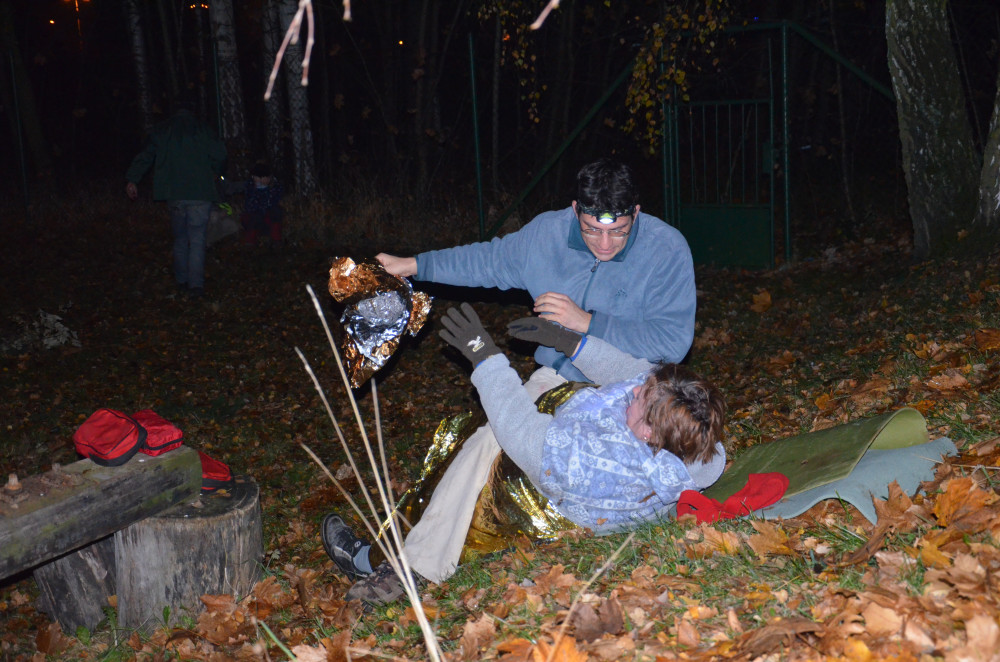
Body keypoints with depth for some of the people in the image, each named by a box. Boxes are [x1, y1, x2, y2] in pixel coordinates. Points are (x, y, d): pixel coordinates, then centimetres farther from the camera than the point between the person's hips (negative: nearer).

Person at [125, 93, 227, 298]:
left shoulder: (161, 130, 8)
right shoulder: (201, 128, 1)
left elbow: (145, 156, 6)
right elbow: (219, 153, -1)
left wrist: (132, 179, 9)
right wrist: (215, 173, 18)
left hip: (174, 194, 2)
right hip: (200, 193, -2)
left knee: (180, 238, 16)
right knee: (197, 239, -2)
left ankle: (182, 280, 21)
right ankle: (196, 283, -11)